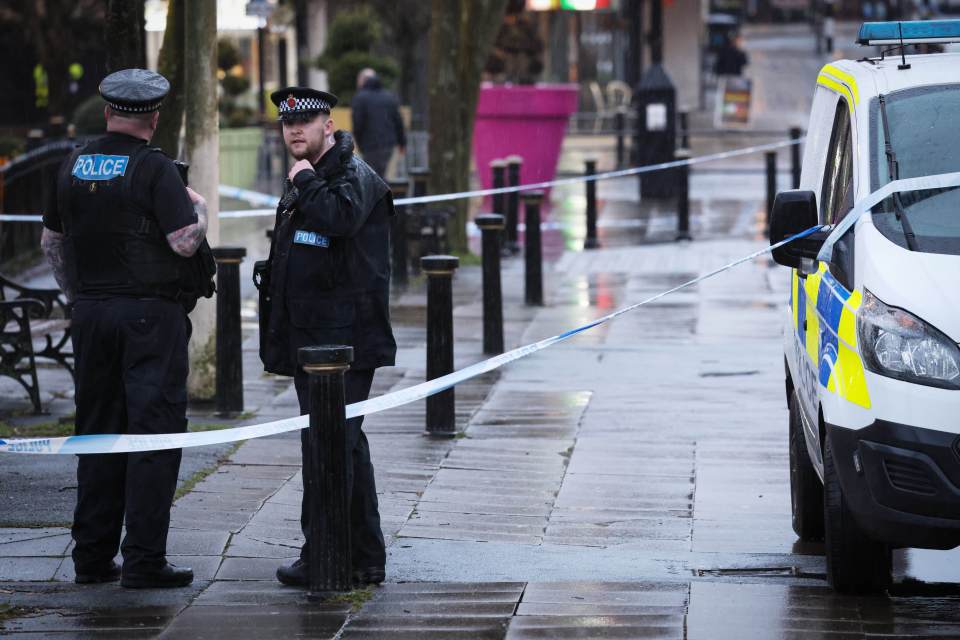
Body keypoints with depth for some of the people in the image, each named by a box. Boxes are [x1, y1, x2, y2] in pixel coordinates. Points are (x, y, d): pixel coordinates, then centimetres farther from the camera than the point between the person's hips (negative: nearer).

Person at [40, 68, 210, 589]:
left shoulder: (74, 166, 8)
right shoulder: (154, 169, -11)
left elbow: (50, 241, 17)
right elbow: (185, 242, -16)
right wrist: (200, 208, 4)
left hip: (91, 312, 6)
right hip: (151, 313, -6)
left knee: (97, 433, 12)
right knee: (154, 433, -4)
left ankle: (92, 556, 13)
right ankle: (144, 560, -8)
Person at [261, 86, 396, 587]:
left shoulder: (354, 176, -9)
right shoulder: (303, 180, 21)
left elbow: (340, 217, -32)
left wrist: (306, 182, -14)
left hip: (343, 337, -10)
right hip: (311, 339, 10)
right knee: (346, 445, 13)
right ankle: (365, 559, 19)